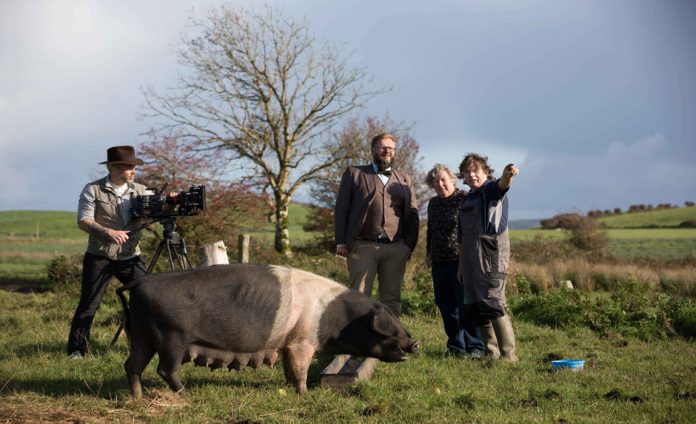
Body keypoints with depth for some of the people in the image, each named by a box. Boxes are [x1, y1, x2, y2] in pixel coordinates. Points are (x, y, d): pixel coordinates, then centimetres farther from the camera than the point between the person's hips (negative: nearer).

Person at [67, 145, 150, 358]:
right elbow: (83, 221, -10)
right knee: (88, 305, -1)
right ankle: (76, 350, 8)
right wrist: (108, 232, -25)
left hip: (130, 257, 4)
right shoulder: (93, 190, -4)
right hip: (99, 257, -3)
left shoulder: (140, 191, 7)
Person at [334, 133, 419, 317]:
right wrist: (341, 243, -2)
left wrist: (409, 245, 1)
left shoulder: (405, 180, 19)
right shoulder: (354, 174, 12)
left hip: (395, 248, 2)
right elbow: (341, 209, 7)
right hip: (363, 246, -2)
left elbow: (413, 215, 14)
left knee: (392, 299, 2)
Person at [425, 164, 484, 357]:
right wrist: (429, 252, 20)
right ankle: (456, 345, 19)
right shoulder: (433, 203, 15)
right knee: (445, 306, 9)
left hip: (460, 261, -7)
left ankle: (475, 346, 2)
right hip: (439, 262, 7)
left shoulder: (464, 200, -6)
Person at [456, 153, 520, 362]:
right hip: (471, 254, 8)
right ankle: (491, 352, 15)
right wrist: (461, 265, 21)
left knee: (491, 302, -15)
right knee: (472, 306, 7)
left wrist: (507, 176, -53)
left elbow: (502, 185, -30)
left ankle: (508, 354, -12)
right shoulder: (467, 198, 19)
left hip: (491, 250, -8)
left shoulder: (491, 189, -3)